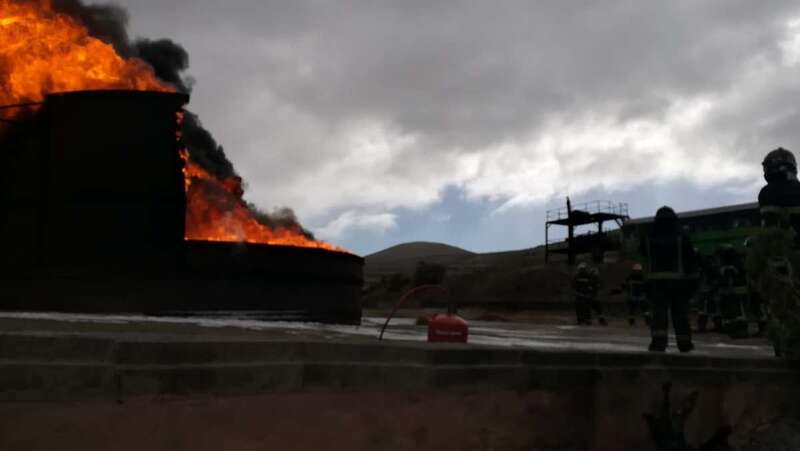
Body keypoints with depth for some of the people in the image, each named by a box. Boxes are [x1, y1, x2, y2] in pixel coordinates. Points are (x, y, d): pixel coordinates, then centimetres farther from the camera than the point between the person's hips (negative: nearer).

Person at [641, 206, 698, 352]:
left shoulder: (649, 237, 4)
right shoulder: (681, 237, -1)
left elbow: (644, 254, 18)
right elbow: (691, 259, 0)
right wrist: (690, 277, 10)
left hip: (656, 280, 1)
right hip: (678, 279, -1)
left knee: (659, 311, -3)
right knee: (680, 312, 8)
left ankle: (658, 340, -18)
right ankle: (684, 343, 14)